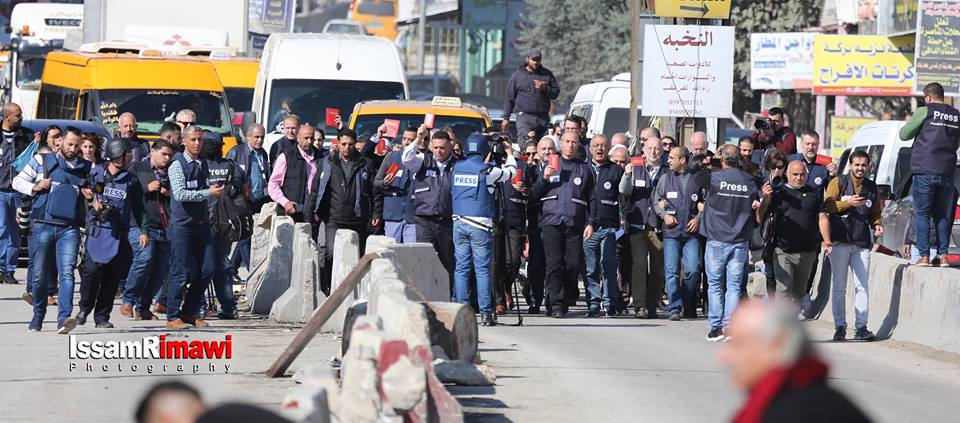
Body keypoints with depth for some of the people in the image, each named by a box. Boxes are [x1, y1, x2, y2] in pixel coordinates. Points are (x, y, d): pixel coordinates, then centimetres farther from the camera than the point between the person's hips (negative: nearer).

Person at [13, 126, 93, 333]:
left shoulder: (85, 168, 16)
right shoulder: (42, 161, 7)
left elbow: (92, 194, 30)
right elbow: (18, 181, 11)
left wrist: (91, 197, 6)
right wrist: (35, 187, -8)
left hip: (70, 229, 1)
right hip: (43, 225, -1)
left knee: (67, 273, -15)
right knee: (39, 274, 4)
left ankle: (64, 318, -25)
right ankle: (38, 316, 23)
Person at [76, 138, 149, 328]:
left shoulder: (131, 180, 11)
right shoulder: (96, 173, 3)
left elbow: (139, 208, 16)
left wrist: (143, 230, 8)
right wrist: (93, 202, -9)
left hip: (119, 234, 3)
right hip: (96, 230, -3)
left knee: (112, 277, 0)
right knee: (92, 269, -16)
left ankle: (102, 316, 9)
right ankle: (84, 309, 3)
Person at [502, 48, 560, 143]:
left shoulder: (547, 74, 12)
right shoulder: (517, 75, 7)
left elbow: (556, 93, 12)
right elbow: (509, 97, 9)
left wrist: (545, 89, -9)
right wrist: (506, 117, 5)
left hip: (543, 117, 3)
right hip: (524, 117, -3)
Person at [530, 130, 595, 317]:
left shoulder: (585, 169, 15)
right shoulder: (549, 165, 14)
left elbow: (592, 200, 13)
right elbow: (534, 194, 11)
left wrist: (590, 223, 2)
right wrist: (544, 179, -5)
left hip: (575, 225, 1)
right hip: (551, 222, -1)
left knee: (573, 264, -3)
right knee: (554, 264, -9)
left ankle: (567, 298, 13)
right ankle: (556, 304, -11)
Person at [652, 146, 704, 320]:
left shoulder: (697, 178, 5)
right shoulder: (666, 177, 10)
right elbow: (656, 201, 16)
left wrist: (699, 218, -4)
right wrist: (664, 214, -1)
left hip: (692, 232, -1)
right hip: (671, 231, 1)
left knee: (693, 270, -7)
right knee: (671, 270, -7)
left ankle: (688, 306, 12)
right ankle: (674, 308, -3)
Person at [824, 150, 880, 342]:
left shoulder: (872, 187, 13)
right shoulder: (838, 183, 2)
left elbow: (875, 213, 22)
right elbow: (827, 205, -6)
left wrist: (876, 225, 2)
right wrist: (847, 203, -18)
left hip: (862, 244, 3)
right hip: (840, 241, -3)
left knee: (862, 286, -4)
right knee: (839, 288, 0)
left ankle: (861, 327, -4)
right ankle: (840, 327, 5)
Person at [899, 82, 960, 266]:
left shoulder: (925, 112, -6)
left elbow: (904, 134, 0)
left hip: (925, 172, -5)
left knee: (922, 214, 0)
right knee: (942, 215, 13)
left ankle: (924, 256, -5)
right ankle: (942, 255, 9)